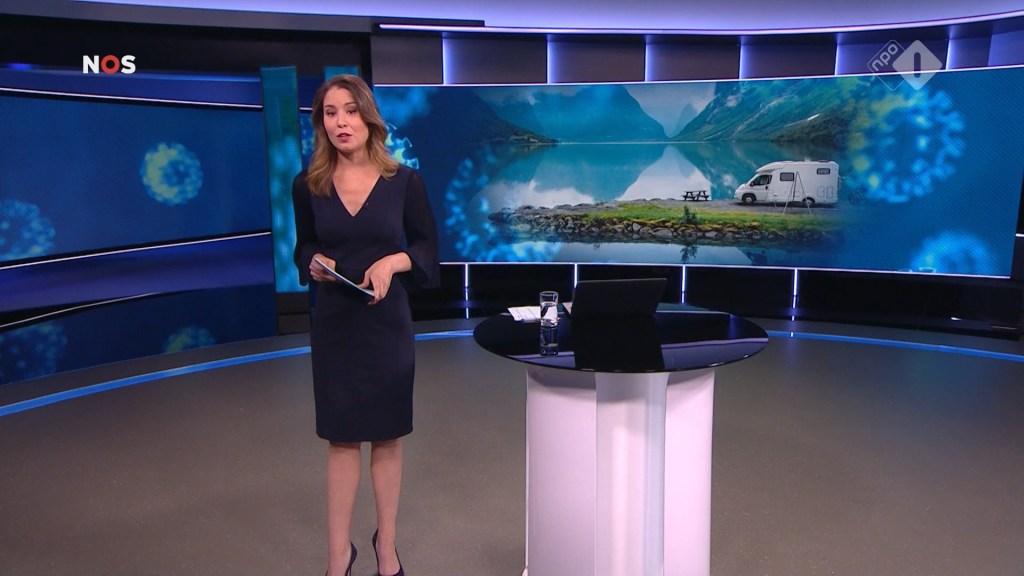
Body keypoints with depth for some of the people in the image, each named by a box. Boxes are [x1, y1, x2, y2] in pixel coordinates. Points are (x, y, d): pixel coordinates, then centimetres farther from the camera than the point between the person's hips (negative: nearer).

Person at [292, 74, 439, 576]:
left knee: (386, 436, 11)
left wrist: (392, 262, -17)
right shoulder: (308, 185, -3)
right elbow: (304, 247, 10)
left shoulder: (403, 181, -7)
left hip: (386, 320, -1)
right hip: (333, 322, 1)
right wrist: (313, 264, -12)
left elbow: (427, 245, 1)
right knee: (341, 438, 10)